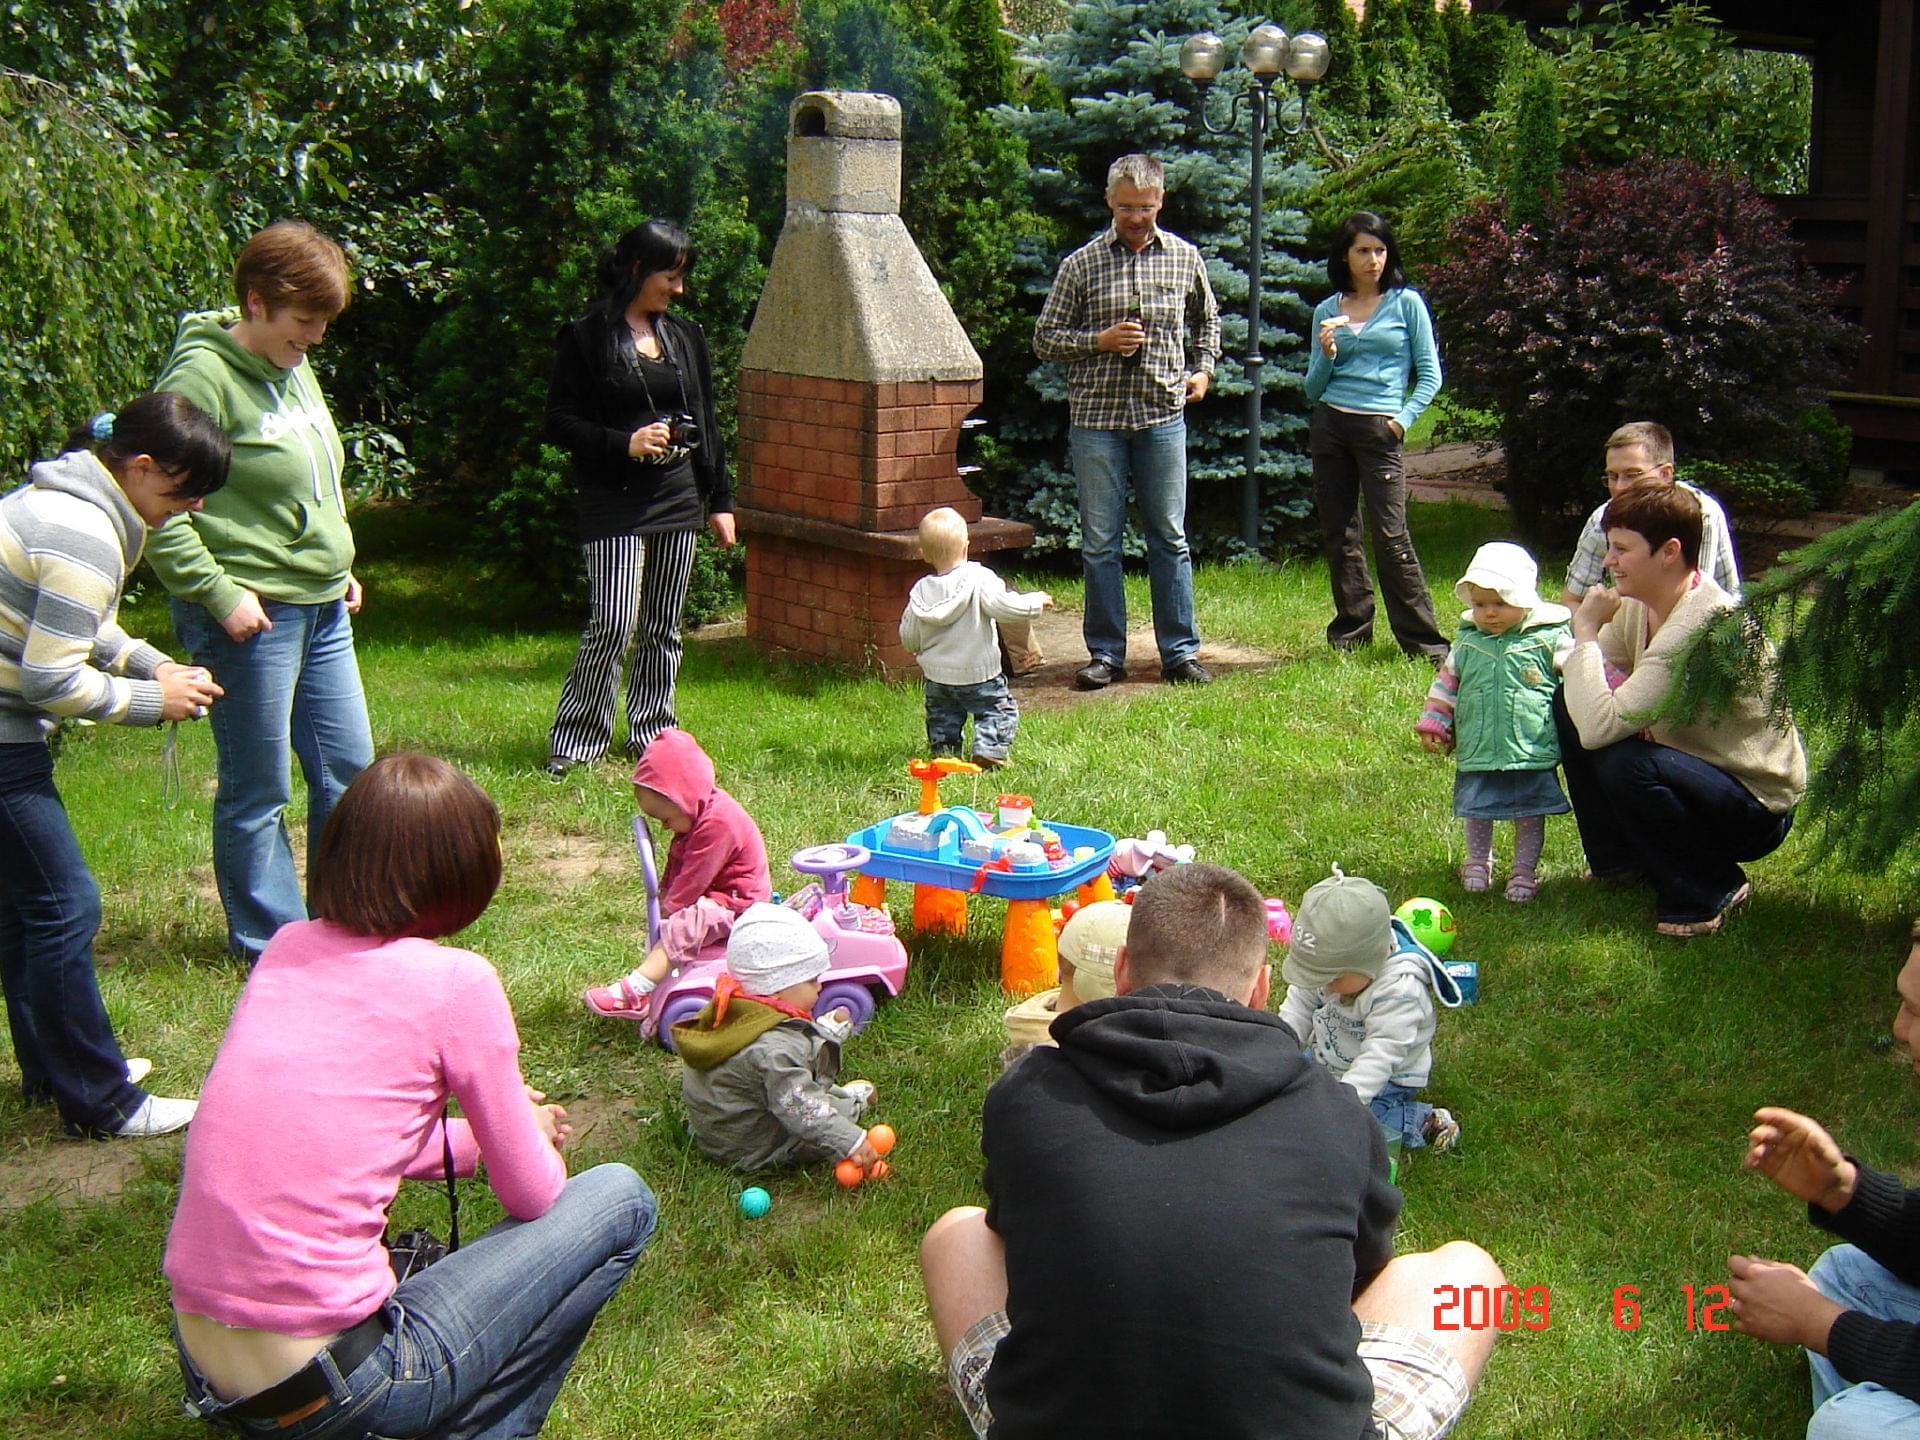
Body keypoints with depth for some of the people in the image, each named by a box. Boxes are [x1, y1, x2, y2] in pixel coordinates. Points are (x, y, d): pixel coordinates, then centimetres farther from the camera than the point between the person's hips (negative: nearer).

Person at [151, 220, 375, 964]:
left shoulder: (294, 369, 11)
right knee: (258, 791, 3)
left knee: (349, 768, 14)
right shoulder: (203, 375, -15)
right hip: (252, 616, -8)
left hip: (321, 609, 9)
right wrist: (217, 594, -20)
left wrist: (340, 566, 19)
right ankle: (272, 944, 17)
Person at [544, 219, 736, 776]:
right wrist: (624, 443, -19)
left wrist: (720, 501, 15)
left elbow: (707, 425, 18)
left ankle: (651, 735, 21)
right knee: (613, 625, -12)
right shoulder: (587, 337, -4)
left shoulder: (685, 336, 13)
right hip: (614, 504, -5)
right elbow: (560, 422, -6)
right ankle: (574, 741, 0)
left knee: (663, 628, 9)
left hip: (678, 500, 6)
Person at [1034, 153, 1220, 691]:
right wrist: (1100, 340, -12)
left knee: (1170, 537, 5)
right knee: (1099, 542, 3)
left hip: (1163, 417, 1)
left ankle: (1180, 652, 13)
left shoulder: (1184, 257, 7)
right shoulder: (1082, 264, 1)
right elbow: (1045, 338, 2)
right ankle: (1105, 654, 12)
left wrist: (1203, 368, 11)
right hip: (1096, 419, -1)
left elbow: (1207, 320, 25)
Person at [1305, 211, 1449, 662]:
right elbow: (1312, 390, 12)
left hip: (1379, 429, -4)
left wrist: (1404, 419, -9)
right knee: (1337, 533, 6)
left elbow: (1430, 374, 4)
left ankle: (1422, 639, -5)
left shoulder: (1407, 303, 4)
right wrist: (1325, 354, -6)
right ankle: (1352, 626, 17)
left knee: (1390, 536, -9)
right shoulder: (1326, 311, 11)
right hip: (1328, 425, 4)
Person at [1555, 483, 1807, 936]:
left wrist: (1587, 631, -28)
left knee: (1624, 764, -34)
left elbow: (1599, 727, -39)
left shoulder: (1704, 628, -33)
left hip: (1759, 809, -9)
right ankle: (1620, 860, 14)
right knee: (1569, 703, -2)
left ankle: (1711, 890, -8)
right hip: (1695, 766, 9)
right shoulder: (1639, 603, -3)